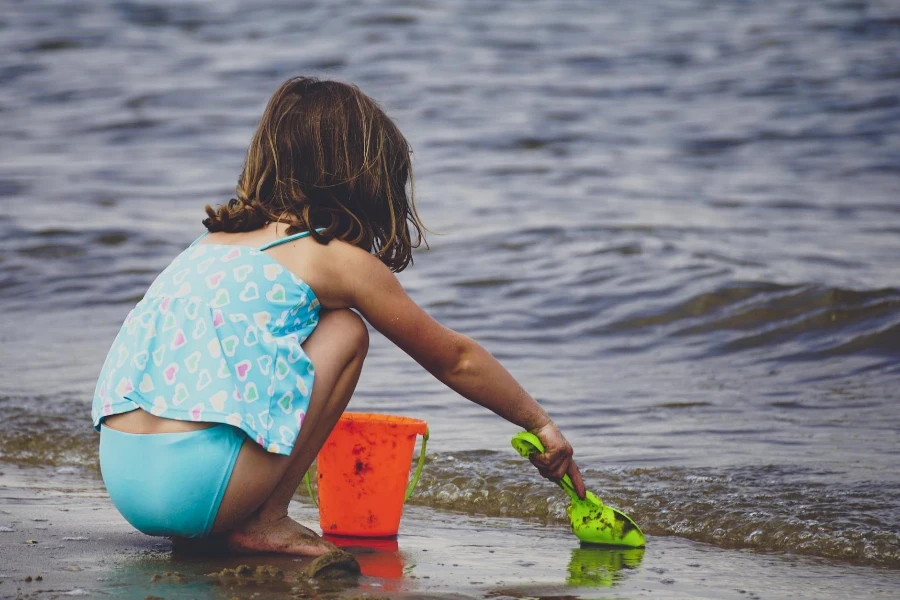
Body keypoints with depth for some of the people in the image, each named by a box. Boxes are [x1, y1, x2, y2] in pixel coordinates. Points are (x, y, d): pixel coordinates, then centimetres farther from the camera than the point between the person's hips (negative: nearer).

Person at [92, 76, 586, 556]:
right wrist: (541, 424, 32)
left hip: (119, 474, 7)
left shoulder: (217, 240, 23)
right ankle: (264, 523, 5)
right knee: (345, 331, 9)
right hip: (193, 482, -7)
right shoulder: (337, 258, 5)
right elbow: (455, 359, 17)